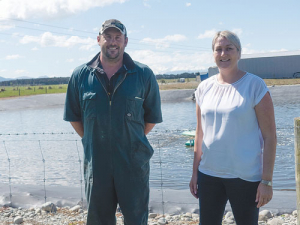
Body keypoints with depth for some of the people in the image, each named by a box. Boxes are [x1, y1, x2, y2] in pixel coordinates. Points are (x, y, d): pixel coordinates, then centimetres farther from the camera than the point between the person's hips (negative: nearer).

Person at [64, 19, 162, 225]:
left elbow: (152, 117, 4)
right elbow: (73, 116, 9)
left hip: (134, 163, -1)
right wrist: (92, 141, 6)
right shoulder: (81, 75, 0)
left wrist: (133, 141, 5)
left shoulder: (143, 74, -4)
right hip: (95, 163, 2)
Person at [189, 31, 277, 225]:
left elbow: (269, 136, -9)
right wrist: (195, 172, 11)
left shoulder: (255, 85, -8)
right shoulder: (204, 88, 5)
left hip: (246, 177, -4)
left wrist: (267, 180, -11)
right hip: (208, 175, 4)